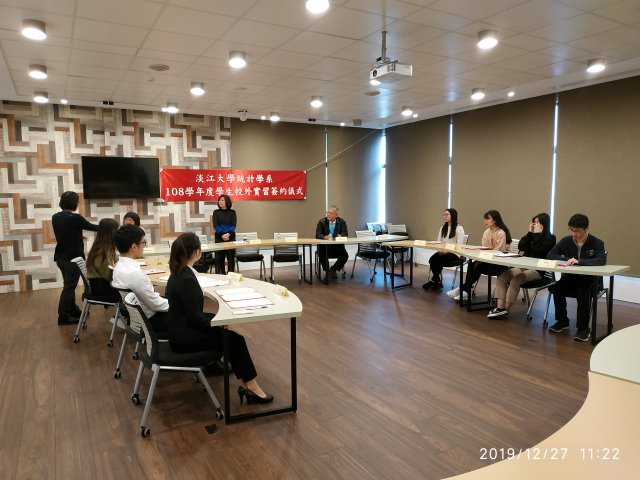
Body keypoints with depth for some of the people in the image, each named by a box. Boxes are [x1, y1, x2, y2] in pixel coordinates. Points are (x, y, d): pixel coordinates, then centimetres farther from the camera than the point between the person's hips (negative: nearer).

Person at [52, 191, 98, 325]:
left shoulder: (55, 217, 4)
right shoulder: (75, 218, -17)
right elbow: (91, 227, -3)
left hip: (61, 257, 7)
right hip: (73, 258, -7)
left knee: (69, 285, 18)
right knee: (69, 286, 1)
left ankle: (73, 311, 29)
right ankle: (63, 317, 8)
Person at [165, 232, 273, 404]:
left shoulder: (179, 272, 4)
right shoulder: (186, 279, -26)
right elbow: (195, 319, -23)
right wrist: (218, 324, -10)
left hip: (182, 327, 10)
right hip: (184, 337, -10)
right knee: (234, 340, -7)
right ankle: (250, 386, 6)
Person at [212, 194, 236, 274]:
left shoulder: (232, 212, 5)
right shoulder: (216, 212, 5)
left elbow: (233, 225, -5)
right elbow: (215, 225, -5)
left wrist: (228, 234, -22)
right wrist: (222, 234, -21)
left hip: (231, 237, 0)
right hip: (219, 238, 0)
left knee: (231, 257, 2)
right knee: (220, 257, 1)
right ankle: (221, 274, 10)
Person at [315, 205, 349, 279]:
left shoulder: (342, 222, 3)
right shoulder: (321, 222, -1)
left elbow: (345, 234, -4)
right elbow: (317, 235, -10)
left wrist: (340, 236, -28)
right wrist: (325, 237, -31)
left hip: (338, 246, 1)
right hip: (324, 246, -1)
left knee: (345, 256, -22)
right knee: (321, 255, -29)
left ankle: (333, 269, 7)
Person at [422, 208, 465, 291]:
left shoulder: (459, 228, -3)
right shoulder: (443, 228, 18)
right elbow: (438, 241, 14)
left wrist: (447, 250, -23)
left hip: (455, 254, -5)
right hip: (443, 252, 5)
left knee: (439, 259, -33)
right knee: (432, 259, -27)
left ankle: (433, 281, -18)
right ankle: (438, 282, -17)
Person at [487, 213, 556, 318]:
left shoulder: (550, 238, -2)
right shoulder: (533, 235, 17)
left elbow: (537, 250, -18)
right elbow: (521, 247, 3)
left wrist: (538, 234, -10)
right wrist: (530, 232, 0)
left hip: (538, 270, -7)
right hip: (524, 266, 7)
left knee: (515, 279, -30)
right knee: (502, 277, -15)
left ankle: (506, 309, -23)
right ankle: (499, 307, -24)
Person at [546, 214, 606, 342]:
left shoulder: (597, 243, -7)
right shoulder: (566, 241, 3)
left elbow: (602, 261, -25)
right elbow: (550, 255, 0)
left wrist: (579, 261, -37)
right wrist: (567, 259, -16)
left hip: (589, 280, -3)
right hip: (569, 278, 3)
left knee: (583, 293, -35)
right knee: (556, 288, -26)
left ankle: (584, 328, -19)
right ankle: (562, 321, -3)